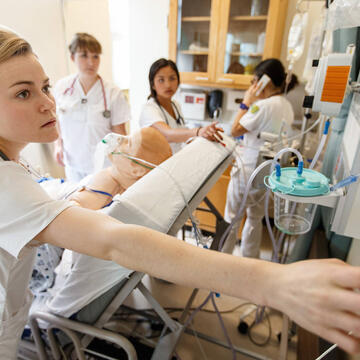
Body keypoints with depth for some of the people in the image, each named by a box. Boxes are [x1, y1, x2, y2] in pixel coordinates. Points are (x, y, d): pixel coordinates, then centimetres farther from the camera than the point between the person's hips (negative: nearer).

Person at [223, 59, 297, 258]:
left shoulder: (264, 105, -20)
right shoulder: (287, 107, 8)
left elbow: (235, 130, -15)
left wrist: (246, 102, -8)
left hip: (248, 169, -8)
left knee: (232, 215, 9)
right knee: (255, 217, 21)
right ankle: (250, 260, 36)